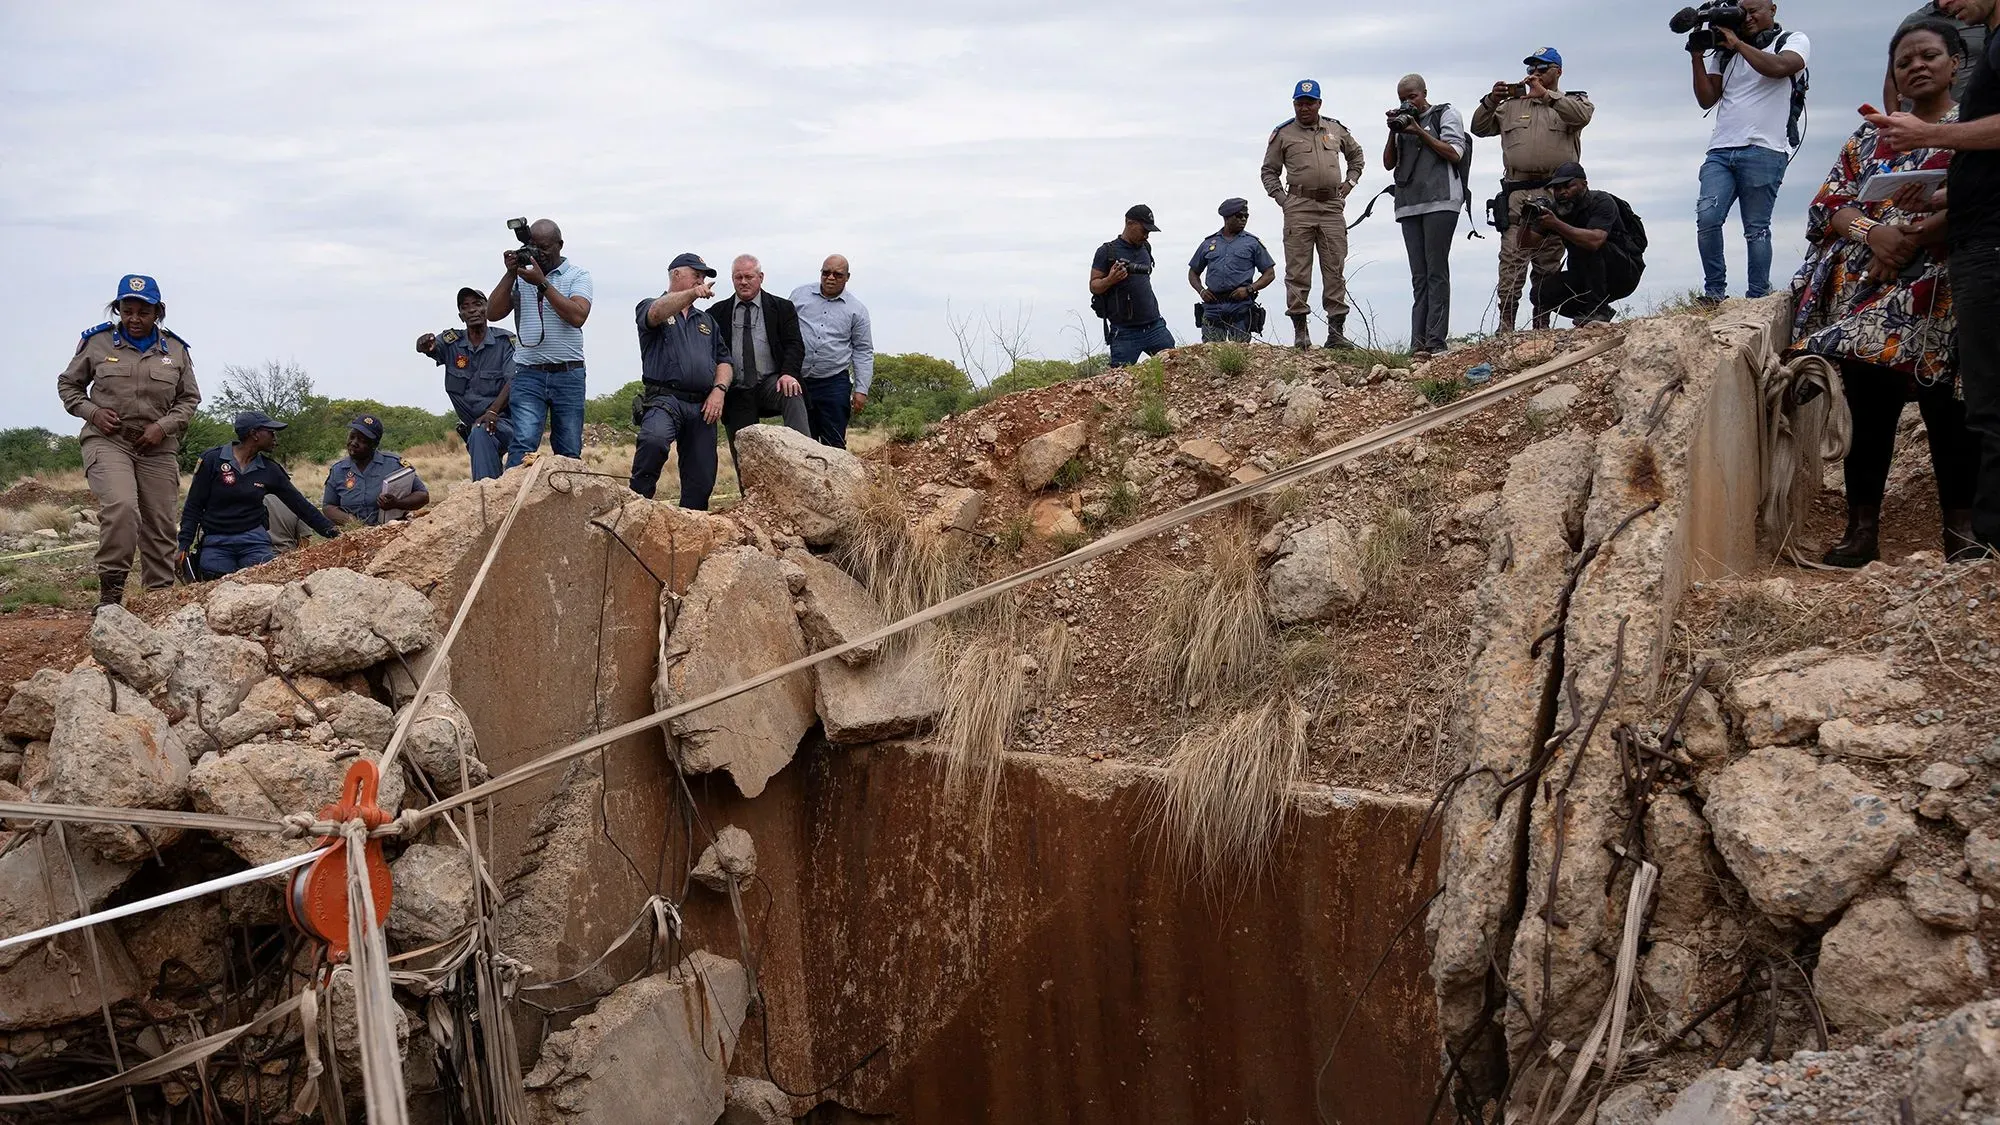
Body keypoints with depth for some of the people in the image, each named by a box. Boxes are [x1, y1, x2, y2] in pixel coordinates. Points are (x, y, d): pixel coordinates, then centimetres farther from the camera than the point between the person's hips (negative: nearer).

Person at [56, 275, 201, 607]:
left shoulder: (175, 350, 7)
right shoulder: (97, 342, 2)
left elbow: (190, 398, 12)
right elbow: (68, 384, 13)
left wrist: (164, 426, -5)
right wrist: (92, 412, -6)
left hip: (157, 448, 3)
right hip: (107, 441, -3)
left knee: (159, 526, 5)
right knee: (121, 507, -27)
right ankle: (111, 588, -17)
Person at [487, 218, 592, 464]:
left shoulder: (578, 275, 5)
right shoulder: (520, 274, 13)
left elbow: (577, 316, -12)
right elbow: (493, 313, 5)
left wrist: (542, 283, -12)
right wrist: (510, 273, -1)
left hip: (568, 374, -1)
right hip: (528, 374, 1)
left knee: (569, 453, 4)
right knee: (523, 444, -15)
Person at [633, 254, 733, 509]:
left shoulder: (706, 321, 28)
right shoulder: (649, 306, 10)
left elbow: (723, 360, 22)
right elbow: (657, 313, -16)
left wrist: (719, 389, 1)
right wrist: (692, 294, -33)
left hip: (703, 405, 6)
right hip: (665, 398, -5)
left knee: (701, 482, 0)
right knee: (654, 440, -36)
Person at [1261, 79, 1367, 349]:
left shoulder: (1336, 130, 15)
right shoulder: (1283, 134, 7)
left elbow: (1356, 154, 31)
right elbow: (1269, 171, 12)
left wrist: (1349, 182, 17)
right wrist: (1281, 197, -1)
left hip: (1333, 207, 3)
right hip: (1299, 207, -3)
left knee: (1335, 271, 2)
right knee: (1297, 271, -6)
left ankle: (1336, 331, 5)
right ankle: (1300, 331, -3)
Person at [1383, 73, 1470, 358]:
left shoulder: (1446, 114, 9)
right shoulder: (1404, 122, 22)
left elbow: (1455, 154, -2)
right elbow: (1389, 163, 17)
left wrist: (1419, 132, -4)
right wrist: (1394, 132, 3)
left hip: (1440, 201, -5)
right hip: (1409, 205, 5)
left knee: (1436, 272, -10)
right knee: (1419, 276, 1)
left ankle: (1435, 343, -14)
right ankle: (1418, 344, -3)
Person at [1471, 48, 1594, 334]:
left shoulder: (1572, 101, 15)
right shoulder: (1512, 105, 22)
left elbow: (1582, 114, -9)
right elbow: (1479, 128, 16)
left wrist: (1546, 95, -15)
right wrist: (1491, 100, 0)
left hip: (1556, 193, 0)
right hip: (1517, 193, 1)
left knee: (1549, 262, 3)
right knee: (1512, 258, -12)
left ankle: (1542, 325, 8)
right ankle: (1506, 327, -16)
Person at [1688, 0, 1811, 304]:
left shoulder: (1794, 40, 11)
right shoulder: (1724, 52, 22)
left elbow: (1778, 67, -11)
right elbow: (1707, 99, 16)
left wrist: (1738, 43, -2)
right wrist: (1697, 57, 6)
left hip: (1763, 151, -3)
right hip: (1720, 150, 3)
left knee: (1756, 229, -4)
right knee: (1707, 217, -15)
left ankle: (1757, 299, 0)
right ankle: (1714, 291, -6)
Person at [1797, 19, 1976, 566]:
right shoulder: (1870, 137, 21)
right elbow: (1827, 207, 11)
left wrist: (1910, 241, -17)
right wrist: (1874, 233, -9)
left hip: (1938, 298, -3)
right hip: (1864, 298, 3)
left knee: (1948, 411, -10)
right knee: (1868, 410, -2)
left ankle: (1961, 529, -2)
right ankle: (1861, 531, 1)